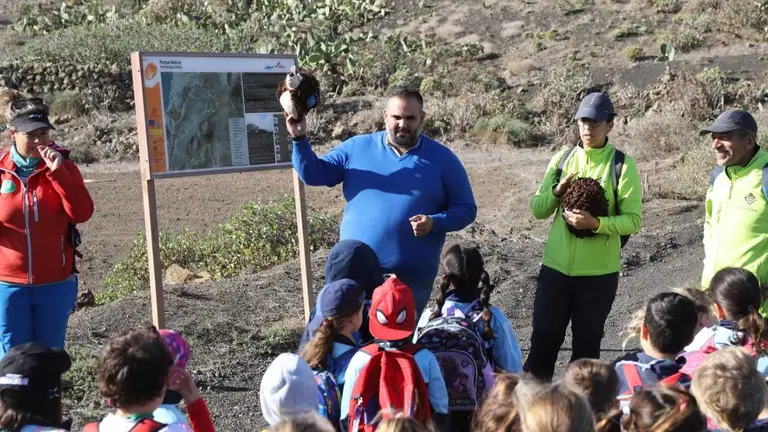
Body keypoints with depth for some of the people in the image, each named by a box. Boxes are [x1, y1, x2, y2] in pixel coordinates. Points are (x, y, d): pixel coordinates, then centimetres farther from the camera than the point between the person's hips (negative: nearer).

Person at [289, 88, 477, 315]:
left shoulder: (443, 159, 0)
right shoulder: (357, 147, 3)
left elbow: (466, 209, 1)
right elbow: (314, 174, 2)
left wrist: (434, 222, -18)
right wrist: (300, 139, -14)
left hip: (413, 277, -1)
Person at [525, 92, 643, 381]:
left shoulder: (622, 165, -6)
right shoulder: (562, 158, 4)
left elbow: (633, 221, -10)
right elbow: (537, 209, 5)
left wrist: (595, 223, -25)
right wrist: (557, 191, -14)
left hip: (599, 272, -2)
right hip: (556, 267, 3)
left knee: (587, 346, 11)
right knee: (543, 340, 9)